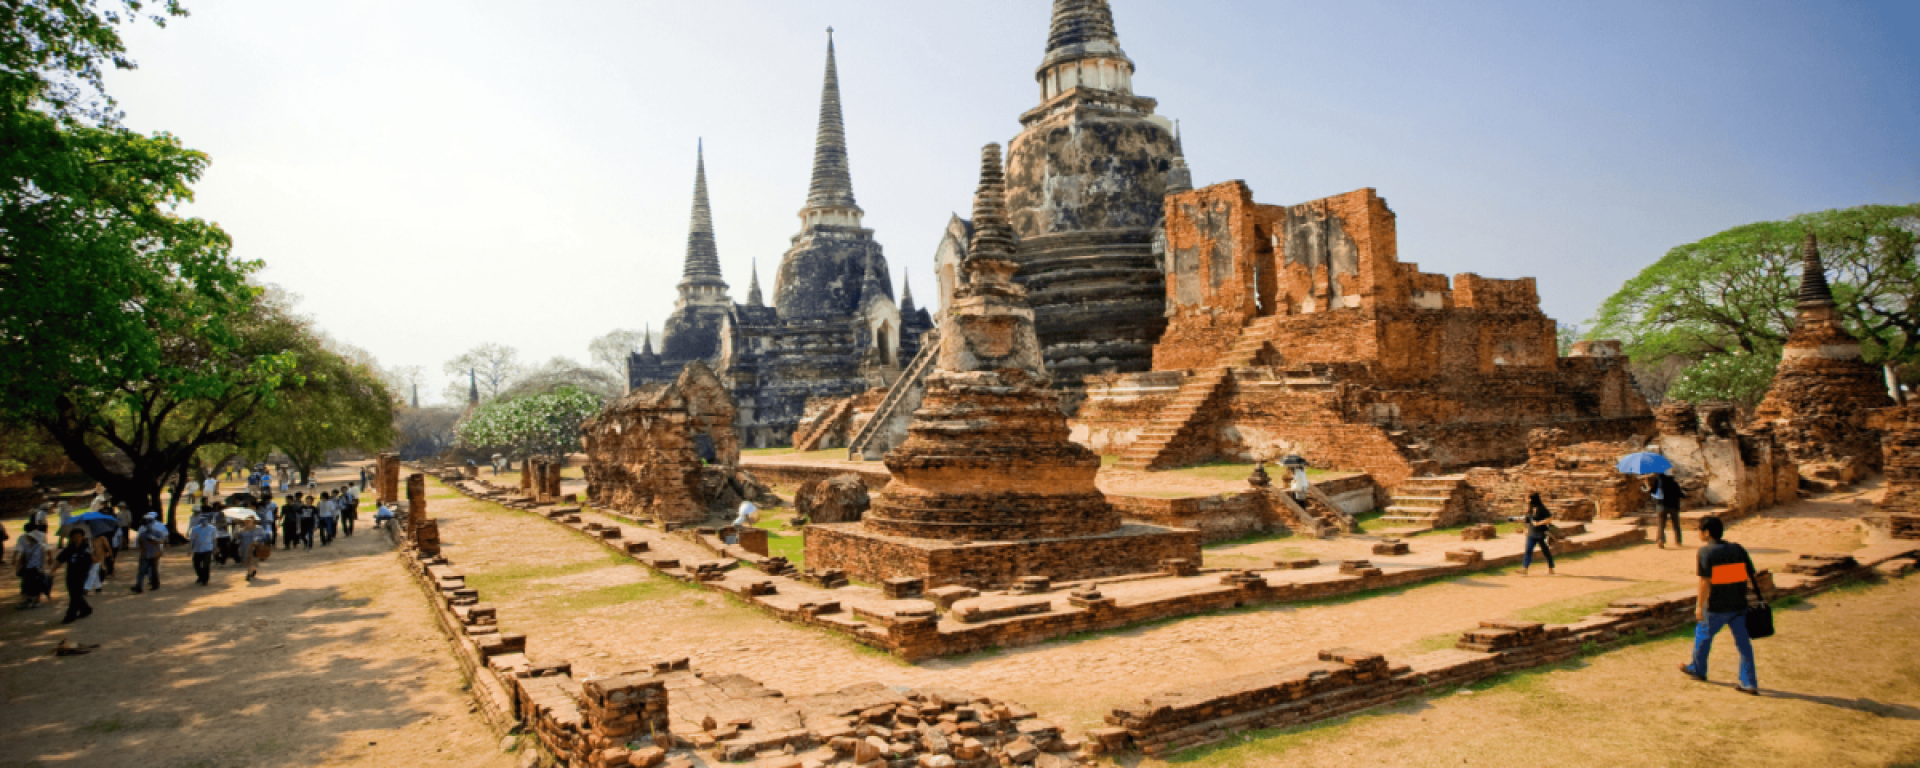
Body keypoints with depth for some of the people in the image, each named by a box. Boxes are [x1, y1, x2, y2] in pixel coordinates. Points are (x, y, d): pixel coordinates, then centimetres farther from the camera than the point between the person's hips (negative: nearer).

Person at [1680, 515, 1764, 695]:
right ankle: (1750, 684, 8)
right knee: (1743, 643, 8)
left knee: (1703, 634, 17)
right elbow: (1752, 576, 4)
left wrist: (1699, 606, -11)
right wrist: (1758, 595, 16)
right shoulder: (1738, 549, 4)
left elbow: (1705, 582, -16)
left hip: (1716, 607, -4)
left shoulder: (1706, 552, -12)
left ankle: (1697, 669, 33)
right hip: (1739, 606, 5)